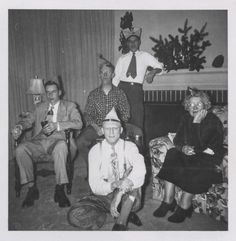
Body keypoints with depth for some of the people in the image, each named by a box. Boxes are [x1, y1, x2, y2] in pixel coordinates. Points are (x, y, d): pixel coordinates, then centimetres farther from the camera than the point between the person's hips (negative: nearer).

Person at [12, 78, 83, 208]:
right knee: (20, 149, -26)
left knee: (61, 147, -38)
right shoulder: (39, 107, 25)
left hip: (58, 140, -3)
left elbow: (78, 123, -5)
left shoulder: (69, 106, 12)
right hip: (39, 140, 4)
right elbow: (28, 120, 13)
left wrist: (57, 125, -18)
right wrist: (19, 127, -12)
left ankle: (59, 190, -27)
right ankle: (32, 188, -12)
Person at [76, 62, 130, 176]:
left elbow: (125, 115, 5)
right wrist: (96, 127, -11)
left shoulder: (119, 93, 11)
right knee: (80, 142, -27)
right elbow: (87, 114, 7)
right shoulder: (93, 94, 14)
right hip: (96, 127, 2)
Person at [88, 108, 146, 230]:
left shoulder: (129, 147, -9)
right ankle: (127, 214, -6)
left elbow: (140, 169, -29)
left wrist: (120, 193, -39)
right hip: (106, 194, 1)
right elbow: (94, 184, -17)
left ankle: (121, 222, -19)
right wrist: (115, 184, -37)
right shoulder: (96, 150, -9)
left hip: (128, 195, -1)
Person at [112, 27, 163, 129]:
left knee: (137, 120, -5)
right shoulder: (122, 58, 14)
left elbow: (159, 66, 13)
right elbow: (116, 76, 11)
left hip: (137, 89, -1)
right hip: (122, 88, 1)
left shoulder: (145, 56, 12)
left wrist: (153, 72, -10)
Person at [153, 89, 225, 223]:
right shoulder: (187, 118, 6)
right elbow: (177, 139, 2)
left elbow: (199, 146, -24)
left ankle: (184, 206, -15)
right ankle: (168, 201, -15)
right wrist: (183, 147, -19)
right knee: (172, 155, -21)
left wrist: (196, 122, -25)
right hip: (190, 154, 6)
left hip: (209, 157, -5)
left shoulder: (213, 121, -14)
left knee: (194, 169, -34)